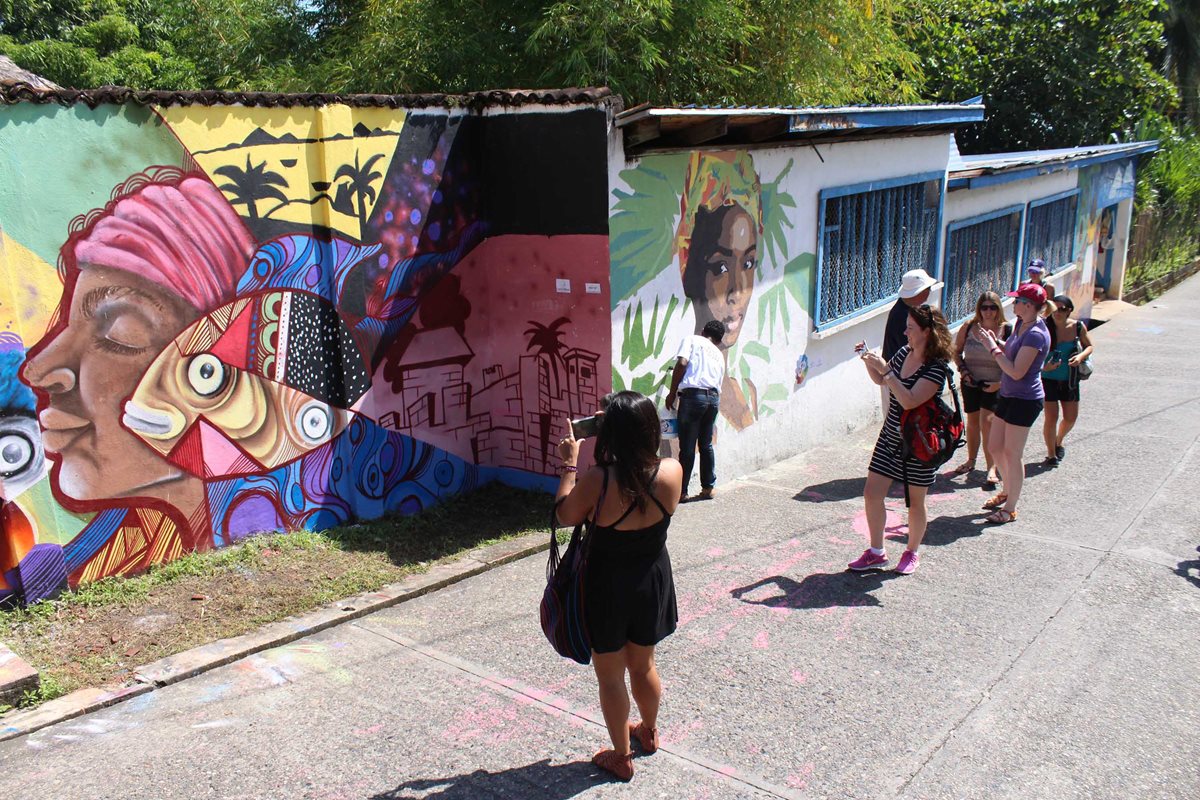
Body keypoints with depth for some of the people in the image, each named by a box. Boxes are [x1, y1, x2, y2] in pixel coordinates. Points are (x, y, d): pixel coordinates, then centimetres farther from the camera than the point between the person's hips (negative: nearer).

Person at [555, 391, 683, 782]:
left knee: (610, 676, 17)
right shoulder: (672, 472, -19)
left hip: (607, 588, -4)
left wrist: (570, 464, 0)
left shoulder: (597, 480, -28)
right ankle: (649, 732, 51)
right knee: (643, 666, 28)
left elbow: (566, 515, -9)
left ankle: (621, 756, 33)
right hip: (652, 584, 4)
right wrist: (633, 431, 6)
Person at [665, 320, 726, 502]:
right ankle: (708, 487, 24)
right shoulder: (719, 355, 24)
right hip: (714, 398, 5)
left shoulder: (692, 340, 8)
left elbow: (682, 363, -8)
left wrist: (672, 393, -3)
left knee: (687, 447, 0)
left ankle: (681, 491, 6)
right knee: (706, 444, 18)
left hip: (693, 395, -5)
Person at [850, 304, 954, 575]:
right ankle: (876, 553, 19)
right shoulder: (904, 352, 2)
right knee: (872, 494, 5)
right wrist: (870, 361, 0)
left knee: (915, 502, 9)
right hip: (890, 436, 7)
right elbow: (880, 380, 18)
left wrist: (885, 369, -31)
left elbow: (909, 401, -32)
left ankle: (912, 553, 30)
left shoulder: (936, 367, -20)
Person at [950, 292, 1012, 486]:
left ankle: (992, 468, -8)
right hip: (970, 382, 3)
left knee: (987, 421, -14)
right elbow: (956, 351, 10)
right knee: (972, 422, 14)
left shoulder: (1007, 330, -9)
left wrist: (1001, 382, -14)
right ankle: (971, 460, 31)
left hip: (993, 385, -3)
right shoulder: (969, 327, -2)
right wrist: (963, 371, -3)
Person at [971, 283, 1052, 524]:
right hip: (1008, 395, 9)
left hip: (1025, 400, -9)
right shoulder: (1020, 324, 7)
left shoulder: (1036, 334, -22)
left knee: (1012, 454, -1)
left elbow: (1017, 372, -26)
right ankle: (1008, 492, 38)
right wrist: (993, 341, 1)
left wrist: (993, 347, -21)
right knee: (995, 447, 17)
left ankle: (1010, 508, 11)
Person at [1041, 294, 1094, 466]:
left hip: (1070, 380, 3)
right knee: (1051, 418, -3)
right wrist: (1044, 367, -27)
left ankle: (1058, 441, 43)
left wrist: (1081, 356, -12)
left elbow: (1089, 346, 9)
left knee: (1071, 418, 12)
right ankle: (1051, 454, 16)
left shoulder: (1078, 327, -6)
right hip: (1048, 379, -3)